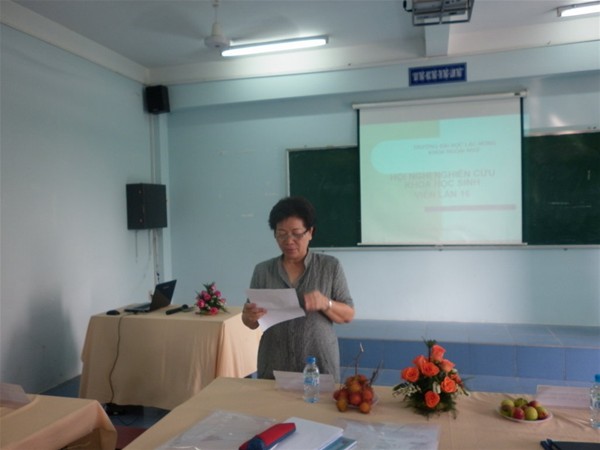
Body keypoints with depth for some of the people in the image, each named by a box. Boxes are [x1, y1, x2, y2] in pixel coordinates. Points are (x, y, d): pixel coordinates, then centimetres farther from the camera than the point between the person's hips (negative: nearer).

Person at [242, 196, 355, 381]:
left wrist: (325, 303, -20)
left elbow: (348, 315, -1)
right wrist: (250, 316, -16)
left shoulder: (330, 266, -3)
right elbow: (251, 324, 6)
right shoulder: (262, 270, 1)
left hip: (320, 365, -1)